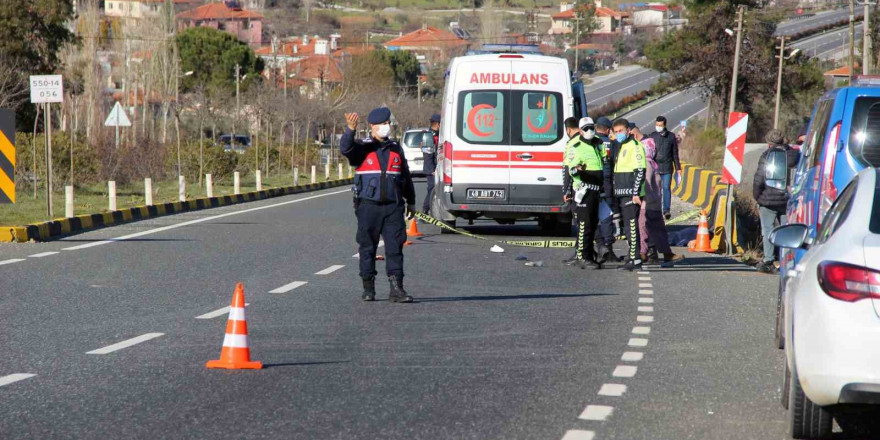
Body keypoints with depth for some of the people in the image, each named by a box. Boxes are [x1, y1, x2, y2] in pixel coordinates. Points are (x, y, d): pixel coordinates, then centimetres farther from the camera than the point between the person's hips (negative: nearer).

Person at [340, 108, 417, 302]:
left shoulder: (396, 149, 14)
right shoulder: (362, 148, 3)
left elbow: (406, 177, 22)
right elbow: (346, 149, -19)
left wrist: (411, 201, 25)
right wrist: (350, 130, -37)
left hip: (393, 207, 2)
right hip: (368, 206, -2)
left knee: (395, 247, -4)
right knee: (367, 248, 3)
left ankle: (396, 289, -5)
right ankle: (368, 288, 12)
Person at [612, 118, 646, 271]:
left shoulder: (634, 145, -9)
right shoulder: (621, 147, 20)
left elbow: (640, 171, -16)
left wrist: (636, 193, -19)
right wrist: (615, 192, 23)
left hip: (631, 194, -10)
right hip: (621, 194, 10)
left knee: (631, 225, -11)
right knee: (627, 225, 12)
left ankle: (635, 260, -12)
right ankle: (632, 255, 18)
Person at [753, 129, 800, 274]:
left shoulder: (766, 156, -3)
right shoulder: (792, 154, 6)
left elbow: (758, 180, -6)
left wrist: (757, 197, 3)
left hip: (768, 199, -3)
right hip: (787, 200, 3)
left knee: (768, 230, 2)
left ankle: (769, 261, -3)